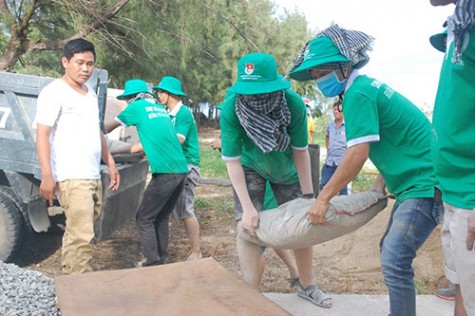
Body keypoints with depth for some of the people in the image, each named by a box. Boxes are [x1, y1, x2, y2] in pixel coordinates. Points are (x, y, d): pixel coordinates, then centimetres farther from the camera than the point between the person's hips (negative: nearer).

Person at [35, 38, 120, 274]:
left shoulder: (91, 94, 18)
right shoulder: (54, 92, -7)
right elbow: (42, 135, -14)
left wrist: (111, 164, 22)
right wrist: (47, 175, -23)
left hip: (93, 177, 8)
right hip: (71, 178, -8)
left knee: (75, 233, 15)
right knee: (82, 237, -12)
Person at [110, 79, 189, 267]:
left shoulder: (137, 106, 2)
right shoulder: (160, 107, 20)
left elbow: (110, 127, 17)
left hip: (165, 172, -7)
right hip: (181, 170, 7)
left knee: (144, 219, 4)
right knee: (161, 218, 17)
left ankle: (153, 263, 6)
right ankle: (162, 259, 23)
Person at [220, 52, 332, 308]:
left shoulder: (293, 103, -32)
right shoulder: (231, 107, -33)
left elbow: (300, 151, -22)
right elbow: (232, 160, -29)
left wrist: (308, 195, -19)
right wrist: (248, 207, -33)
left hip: (286, 169, 2)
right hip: (250, 168, -1)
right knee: (249, 227, -12)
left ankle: (306, 285, 27)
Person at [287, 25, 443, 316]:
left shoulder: (358, 93, -17)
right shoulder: (367, 87, 14)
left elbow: (357, 155, -22)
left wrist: (323, 198, -15)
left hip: (424, 183, -11)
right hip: (416, 182, 11)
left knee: (394, 262, -12)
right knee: (391, 250, 16)